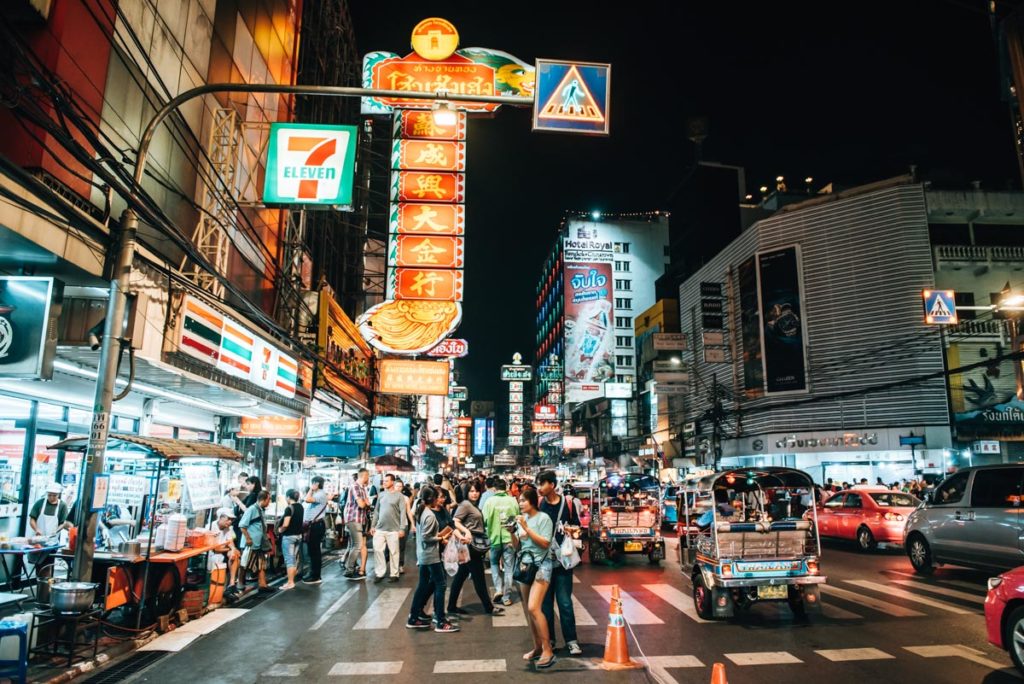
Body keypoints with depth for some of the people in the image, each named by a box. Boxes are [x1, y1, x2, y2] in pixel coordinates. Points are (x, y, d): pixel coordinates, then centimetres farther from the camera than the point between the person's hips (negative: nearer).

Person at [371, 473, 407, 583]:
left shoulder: (399, 495, -4)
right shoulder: (381, 495, 9)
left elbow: (402, 513, -7)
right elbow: (376, 511, 13)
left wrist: (402, 528, -12)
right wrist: (373, 525, 8)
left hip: (393, 529, -4)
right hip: (379, 528, 4)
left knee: (394, 552, 3)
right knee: (377, 550, 0)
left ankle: (394, 574, 13)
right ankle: (379, 573, 10)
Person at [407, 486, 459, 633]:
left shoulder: (421, 512, 10)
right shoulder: (430, 515, -19)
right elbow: (425, 538, -22)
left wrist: (439, 535, 8)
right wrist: (440, 538, -10)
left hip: (423, 554, 10)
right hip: (431, 555, -10)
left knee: (423, 586, 15)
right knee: (440, 585, -4)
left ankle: (414, 618, 21)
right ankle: (441, 622, -2)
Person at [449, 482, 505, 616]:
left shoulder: (474, 505, 17)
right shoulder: (465, 504, -11)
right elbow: (455, 522, -21)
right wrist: (466, 531, -35)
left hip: (476, 543, 9)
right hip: (470, 543, -9)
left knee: (461, 575, 11)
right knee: (478, 576, -1)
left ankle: (452, 607, 16)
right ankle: (488, 607, 7)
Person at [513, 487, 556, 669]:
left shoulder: (543, 518, -9)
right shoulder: (521, 519, 8)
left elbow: (545, 543, -16)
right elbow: (517, 546, 10)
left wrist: (526, 528, -17)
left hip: (540, 565, -7)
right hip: (524, 564, 7)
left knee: (534, 608, -18)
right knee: (527, 610, 9)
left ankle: (548, 650, -10)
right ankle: (537, 647, 22)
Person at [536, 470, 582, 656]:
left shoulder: (568, 502, -4)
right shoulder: (538, 503, -1)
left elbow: (577, 526, 6)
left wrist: (572, 529, -14)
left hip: (563, 559, -2)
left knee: (565, 602, 2)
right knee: (545, 602, 9)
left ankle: (571, 640, 13)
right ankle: (548, 639, 21)